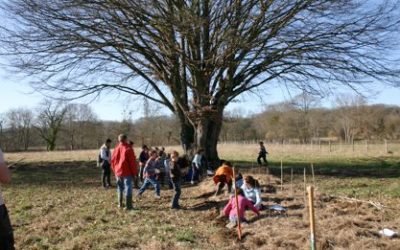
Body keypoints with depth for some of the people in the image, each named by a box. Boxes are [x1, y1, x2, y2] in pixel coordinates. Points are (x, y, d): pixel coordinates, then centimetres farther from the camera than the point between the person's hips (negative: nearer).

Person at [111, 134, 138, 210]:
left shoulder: (116, 149, 7)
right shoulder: (128, 149, -12)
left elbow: (112, 161, 13)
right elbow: (132, 161, -13)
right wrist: (134, 172, -5)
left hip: (118, 172, 6)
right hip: (127, 172, -6)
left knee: (120, 188, 19)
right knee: (128, 188, -3)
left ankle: (120, 204, 27)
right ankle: (128, 205, -5)